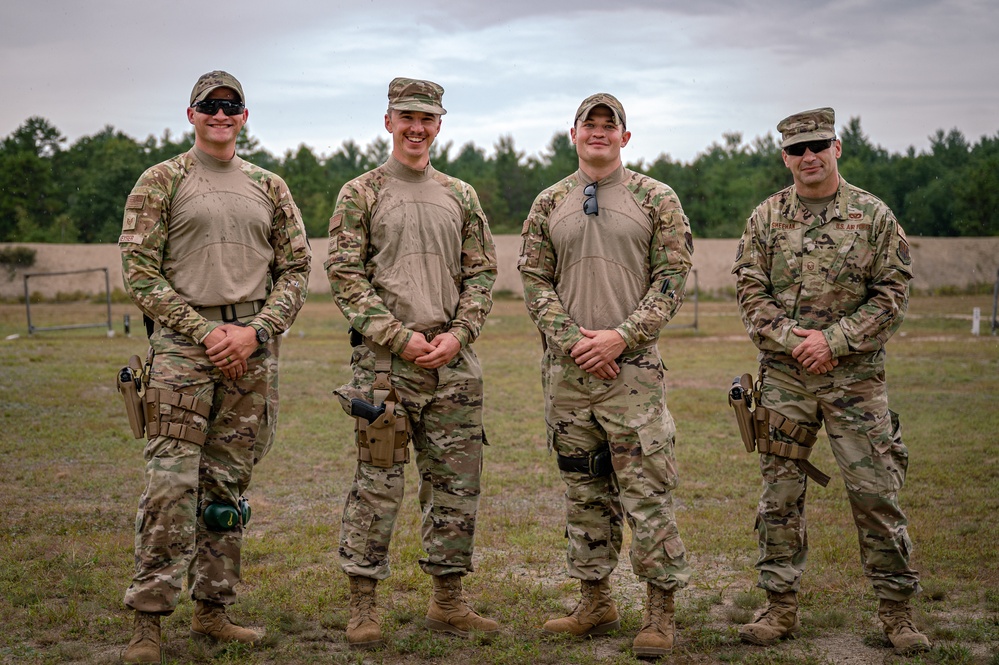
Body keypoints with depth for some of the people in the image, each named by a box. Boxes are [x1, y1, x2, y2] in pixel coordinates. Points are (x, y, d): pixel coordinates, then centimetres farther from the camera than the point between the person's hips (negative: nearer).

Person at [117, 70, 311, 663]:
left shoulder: (269, 187, 14)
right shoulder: (161, 182, 3)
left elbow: (296, 269, 10)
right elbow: (140, 272, -3)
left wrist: (254, 331, -6)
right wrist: (205, 333, -11)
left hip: (254, 346, 4)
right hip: (183, 342, -3)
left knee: (228, 482, 8)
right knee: (172, 481, -9)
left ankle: (213, 609, 17)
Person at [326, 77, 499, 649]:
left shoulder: (460, 196, 14)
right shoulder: (361, 194, 2)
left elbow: (482, 274, 12)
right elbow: (345, 276, -4)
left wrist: (457, 334, -5)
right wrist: (400, 337, -12)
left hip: (454, 360, 4)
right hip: (384, 360, -4)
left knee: (457, 483, 7)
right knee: (378, 485, -2)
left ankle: (449, 603, 20)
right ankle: (364, 607, 9)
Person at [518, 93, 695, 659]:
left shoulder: (657, 200, 2)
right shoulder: (549, 205, 10)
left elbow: (672, 279, -3)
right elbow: (535, 282, 7)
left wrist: (620, 337, -13)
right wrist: (573, 341, -7)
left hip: (634, 368, -3)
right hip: (567, 370, 3)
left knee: (647, 492, -4)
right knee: (584, 491, 10)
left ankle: (660, 612, 5)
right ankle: (597, 603, 21)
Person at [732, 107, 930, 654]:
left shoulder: (874, 216, 0)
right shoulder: (765, 218, 6)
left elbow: (892, 292, -2)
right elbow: (750, 289, 4)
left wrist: (833, 339, -12)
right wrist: (788, 338, -11)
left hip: (854, 377, -2)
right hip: (783, 377, 2)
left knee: (875, 492, 0)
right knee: (780, 493, 6)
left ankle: (896, 609, 12)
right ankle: (781, 607, 17)